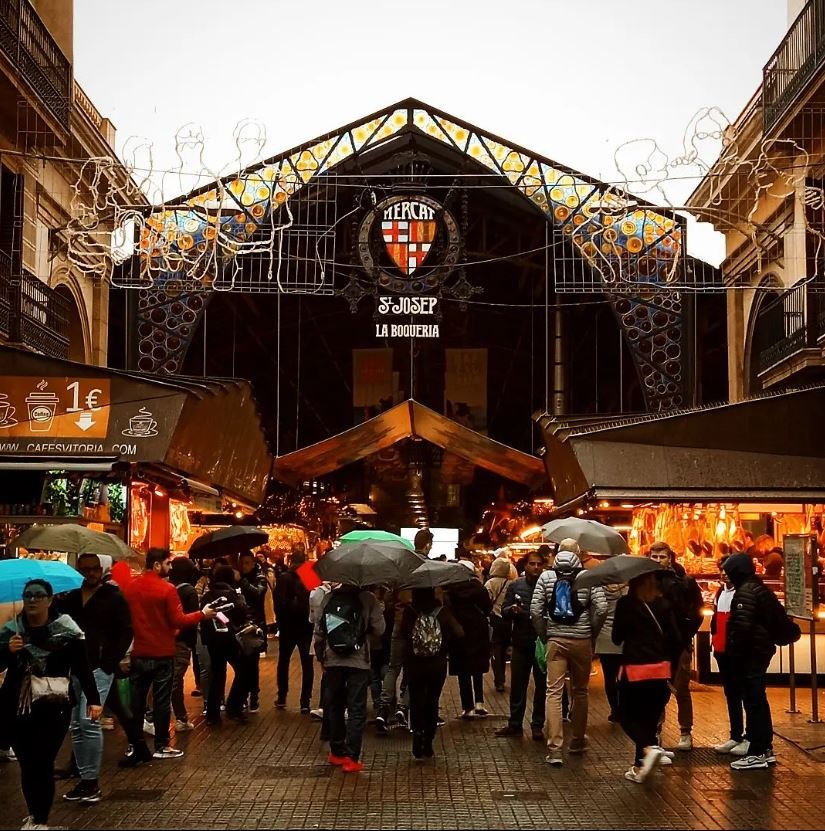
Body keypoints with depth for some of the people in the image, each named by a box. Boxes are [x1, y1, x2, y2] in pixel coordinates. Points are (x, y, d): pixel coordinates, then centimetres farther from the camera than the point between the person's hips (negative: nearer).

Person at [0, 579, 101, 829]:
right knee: (26, 764, 7)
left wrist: (93, 700, -5)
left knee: (43, 764, -7)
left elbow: (82, 668, -2)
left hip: (53, 707, -3)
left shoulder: (66, 630, -4)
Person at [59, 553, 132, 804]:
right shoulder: (71, 598, 13)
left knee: (88, 721, -15)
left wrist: (111, 662, -11)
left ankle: (92, 781, -7)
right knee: (76, 726, 7)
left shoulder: (114, 597, 1)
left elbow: (126, 632, -2)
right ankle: (84, 780, 15)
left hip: (98, 668, -5)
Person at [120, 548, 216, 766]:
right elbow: (178, 621, -14)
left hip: (137, 653, 4)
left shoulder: (129, 588, 0)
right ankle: (161, 746, 9)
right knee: (161, 700, 4)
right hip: (162, 654, -4)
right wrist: (202, 614, -2)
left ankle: (136, 746, 12)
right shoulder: (167, 589, -15)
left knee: (136, 700, 9)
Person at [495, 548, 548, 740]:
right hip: (521, 643, 2)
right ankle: (515, 724, 18)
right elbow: (504, 611, 4)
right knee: (517, 685, 9)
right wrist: (511, 610, -17)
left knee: (541, 686, 6)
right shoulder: (515, 586, 6)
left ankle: (537, 725, 15)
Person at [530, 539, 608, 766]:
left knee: (554, 692, -1)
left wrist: (544, 635, 8)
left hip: (555, 640, 0)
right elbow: (601, 609, -10)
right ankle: (578, 740, 26)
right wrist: (592, 633, 4)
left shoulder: (546, 577, 1)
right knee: (580, 691, 15)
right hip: (582, 640, 0)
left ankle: (555, 748, -9)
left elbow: (535, 611, -4)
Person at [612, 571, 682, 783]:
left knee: (628, 716, 10)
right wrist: (669, 663, 12)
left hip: (634, 669, -4)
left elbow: (616, 638, -1)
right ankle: (640, 765, 17)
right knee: (649, 717, 15)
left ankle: (649, 749, -15)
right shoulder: (663, 604, 3)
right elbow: (676, 638, 1)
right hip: (660, 669, 4)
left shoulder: (625, 604, -6)